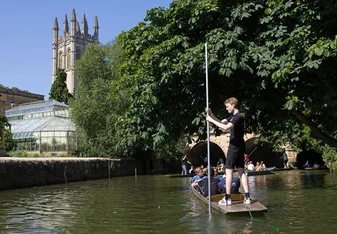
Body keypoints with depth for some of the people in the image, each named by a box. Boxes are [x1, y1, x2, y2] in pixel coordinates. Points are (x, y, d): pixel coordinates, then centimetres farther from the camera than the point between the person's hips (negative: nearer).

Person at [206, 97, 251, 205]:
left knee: (229, 171, -5)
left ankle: (227, 198, -4)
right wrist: (211, 115, 4)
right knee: (241, 171, 8)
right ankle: (247, 197, 7)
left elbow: (225, 127, -27)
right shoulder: (233, 116, 15)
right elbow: (221, 122, 18)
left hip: (235, 147, -10)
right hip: (239, 147, 10)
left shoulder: (238, 117, -15)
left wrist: (211, 120, -21)